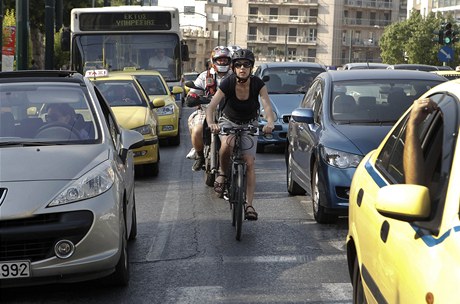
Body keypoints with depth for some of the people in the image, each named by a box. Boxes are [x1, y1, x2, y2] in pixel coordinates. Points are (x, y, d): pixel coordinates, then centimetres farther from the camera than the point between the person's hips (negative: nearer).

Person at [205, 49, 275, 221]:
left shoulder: (257, 84, -20)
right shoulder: (227, 83, -23)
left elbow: (267, 105, -31)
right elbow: (211, 107, -31)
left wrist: (270, 123, -52)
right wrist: (211, 123, -52)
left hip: (249, 124, 1)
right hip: (228, 121, -1)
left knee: (249, 163, -10)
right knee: (227, 145, -35)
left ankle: (249, 205, -5)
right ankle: (223, 174, -7)